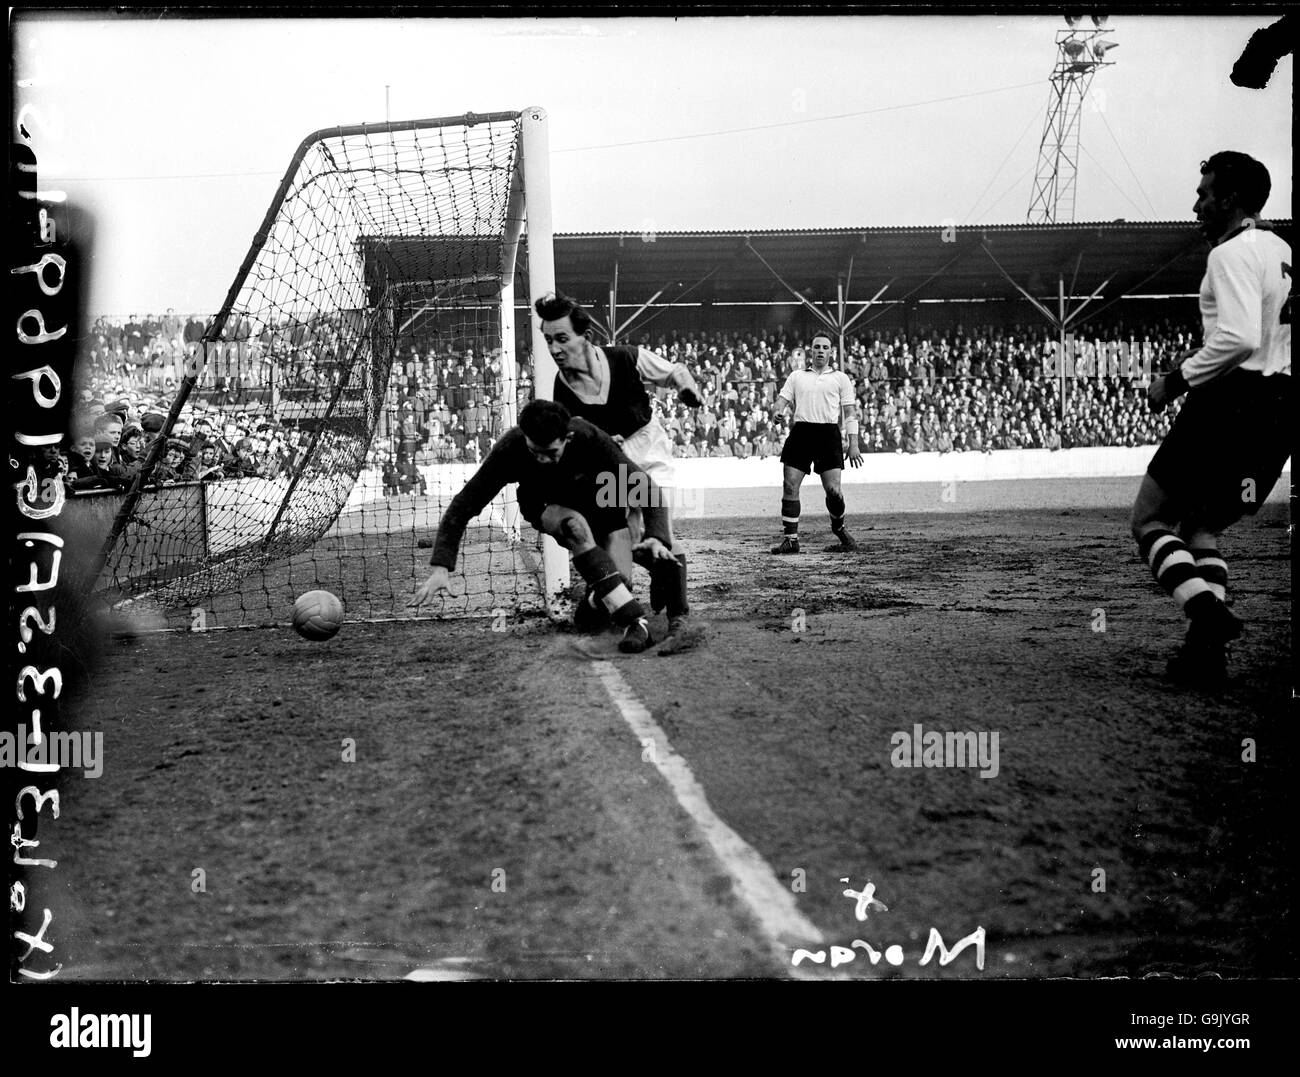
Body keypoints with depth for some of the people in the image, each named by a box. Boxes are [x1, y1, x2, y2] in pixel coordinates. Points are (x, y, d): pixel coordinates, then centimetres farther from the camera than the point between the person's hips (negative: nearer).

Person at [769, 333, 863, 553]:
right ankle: (790, 538, 0)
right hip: (801, 432, 2)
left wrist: (853, 444, 1)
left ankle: (838, 527, 20)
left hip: (828, 434, -2)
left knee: (833, 489, -8)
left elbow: (850, 412, 8)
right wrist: (778, 412, -7)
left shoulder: (840, 378, 13)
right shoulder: (796, 376, 19)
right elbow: (782, 399, 15)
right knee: (790, 486, -6)